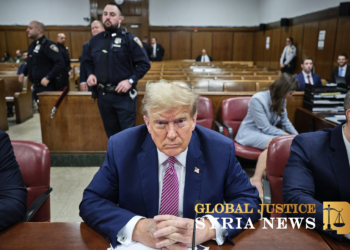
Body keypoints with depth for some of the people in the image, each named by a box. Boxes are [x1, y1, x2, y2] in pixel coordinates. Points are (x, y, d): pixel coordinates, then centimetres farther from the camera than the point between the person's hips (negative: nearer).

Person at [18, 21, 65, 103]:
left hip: (47, 87, -9)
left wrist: (48, 78, -25)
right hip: (36, 87, 9)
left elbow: (60, 63, -22)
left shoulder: (47, 44, -13)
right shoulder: (33, 45, 15)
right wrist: (24, 73, 17)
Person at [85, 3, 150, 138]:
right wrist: (91, 74, 1)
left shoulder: (129, 39, -7)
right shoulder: (95, 40, 8)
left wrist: (131, 80, -18)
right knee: (111, 132, 18)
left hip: (124, 95, -5)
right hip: (103, 95, 5)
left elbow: (144, 63, -8)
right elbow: (88, 62, 21)